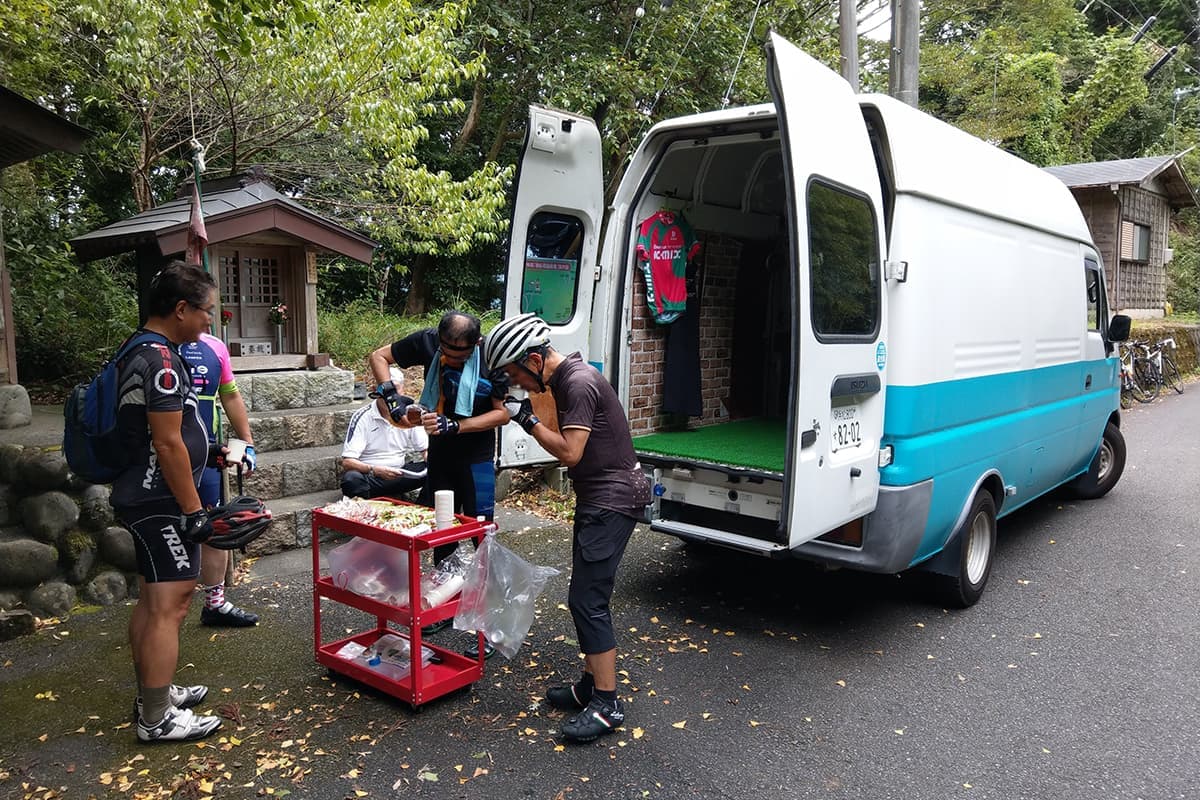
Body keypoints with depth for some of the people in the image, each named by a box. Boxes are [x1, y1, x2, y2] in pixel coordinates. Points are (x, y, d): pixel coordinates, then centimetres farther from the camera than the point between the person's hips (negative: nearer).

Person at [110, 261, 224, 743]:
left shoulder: (138, 354, 12)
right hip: (161, 503, -11)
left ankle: (152, 694, 31)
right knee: (170, 605, -4)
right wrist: (194, 512, -17)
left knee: (152, 601, 18)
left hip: (142, 498, 11)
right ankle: (157, 719, 4)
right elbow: (168, 444, -22)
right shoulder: (161, 360, -20)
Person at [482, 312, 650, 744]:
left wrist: (528, 420, -14)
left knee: (587, 599, -9)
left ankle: (607, 705, 0)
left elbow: (570, 451, -23)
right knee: (586, 597, 15)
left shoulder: (580, 383, -19)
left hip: (611, 500, -10)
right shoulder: (563, 379, 11)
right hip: (597, 498, 10)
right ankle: (591, 684, 27)